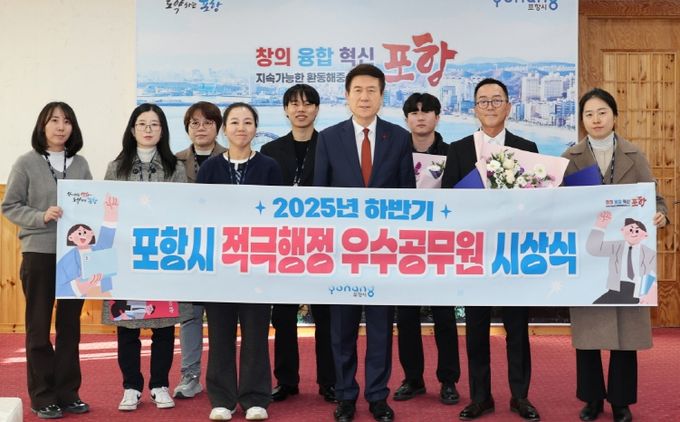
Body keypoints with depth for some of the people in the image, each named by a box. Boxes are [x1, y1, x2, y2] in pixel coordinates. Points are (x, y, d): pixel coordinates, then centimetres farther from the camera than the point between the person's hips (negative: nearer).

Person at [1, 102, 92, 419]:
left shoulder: (81, 164, 7)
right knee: (39, 327, 5)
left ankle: (68, 393, 21)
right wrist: (41, 217, -18)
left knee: (70, 326, 10)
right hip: (39, 254, -3)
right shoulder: (26, 163, -2)